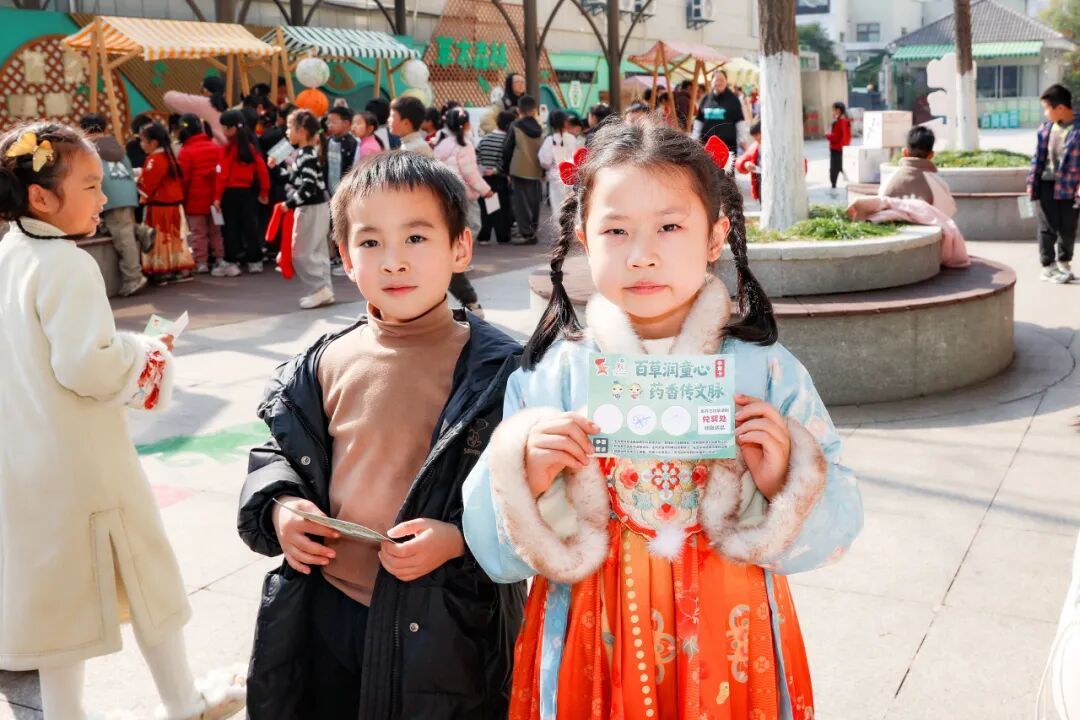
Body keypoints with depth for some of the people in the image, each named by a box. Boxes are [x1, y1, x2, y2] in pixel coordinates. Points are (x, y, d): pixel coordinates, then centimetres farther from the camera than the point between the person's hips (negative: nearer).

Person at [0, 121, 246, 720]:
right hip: (83, 456, -7)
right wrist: (150, 356, -9)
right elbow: (85, 365, -25)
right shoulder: (68, 266, -20)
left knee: (58, 584, 16)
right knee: (144, 574, 9)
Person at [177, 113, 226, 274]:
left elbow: (183, 178, -12)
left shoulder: (186, 152, -13)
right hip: (215, 198, 5)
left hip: (195, 200, -4)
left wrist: (181, 199, -1)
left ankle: (201, 263, 1)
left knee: (198, 233, 2)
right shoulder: (217, 147, 1)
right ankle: (221, 259, 16)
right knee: (216, 231, 14)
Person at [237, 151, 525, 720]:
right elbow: (279, 454, 15)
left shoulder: (498, 369, -12)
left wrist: (459, 539, -23)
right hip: (329, 614, 4)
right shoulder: (326, 365, 1)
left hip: (446, 627, -4)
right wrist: (281, 508, -4)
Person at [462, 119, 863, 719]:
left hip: (727, 645, 0)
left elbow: (835, 528, -4)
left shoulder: (766, 370, -6)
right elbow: (497, 554, -6)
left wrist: (781, 482, -21)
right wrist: (525, 482, -23)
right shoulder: (548, 375, -7)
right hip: (593, 646, 0)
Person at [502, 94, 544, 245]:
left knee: (521, 203, -1)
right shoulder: (540, 129, 2)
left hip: (519, 170, -4)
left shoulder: (515, 127, -6)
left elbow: (507, 150, -4)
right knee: (534, 203, 13)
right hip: (536, 172, 4)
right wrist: (544, 172, 13)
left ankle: (527, 234, -9)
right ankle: (532, 232, 17)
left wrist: (506, 171, 4)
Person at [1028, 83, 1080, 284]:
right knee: (1048, 227, 2)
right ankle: (1047, 267, 9)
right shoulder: (1045, 128, 4)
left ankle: (1064, 263, 29)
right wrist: (1031, 182, 5)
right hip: (1046, 184, 2)